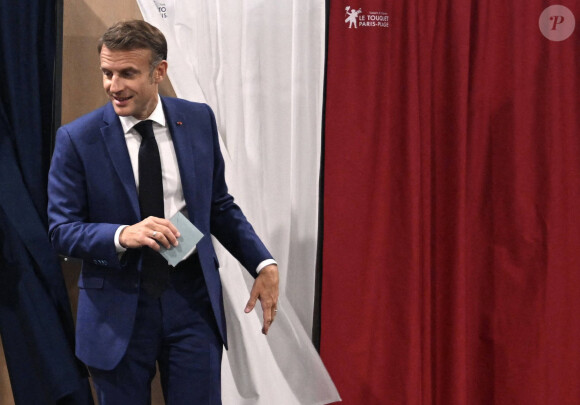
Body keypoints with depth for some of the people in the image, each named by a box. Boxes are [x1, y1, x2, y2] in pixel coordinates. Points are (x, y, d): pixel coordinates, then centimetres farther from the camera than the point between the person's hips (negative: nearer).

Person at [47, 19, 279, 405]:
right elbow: (61, 229, -7)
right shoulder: (77, 139, -7)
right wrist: (122, 235, -25)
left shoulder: (199, 120, 1)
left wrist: (264, 263, -1)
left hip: (192, 300, 2)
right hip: (118, 309, -1)